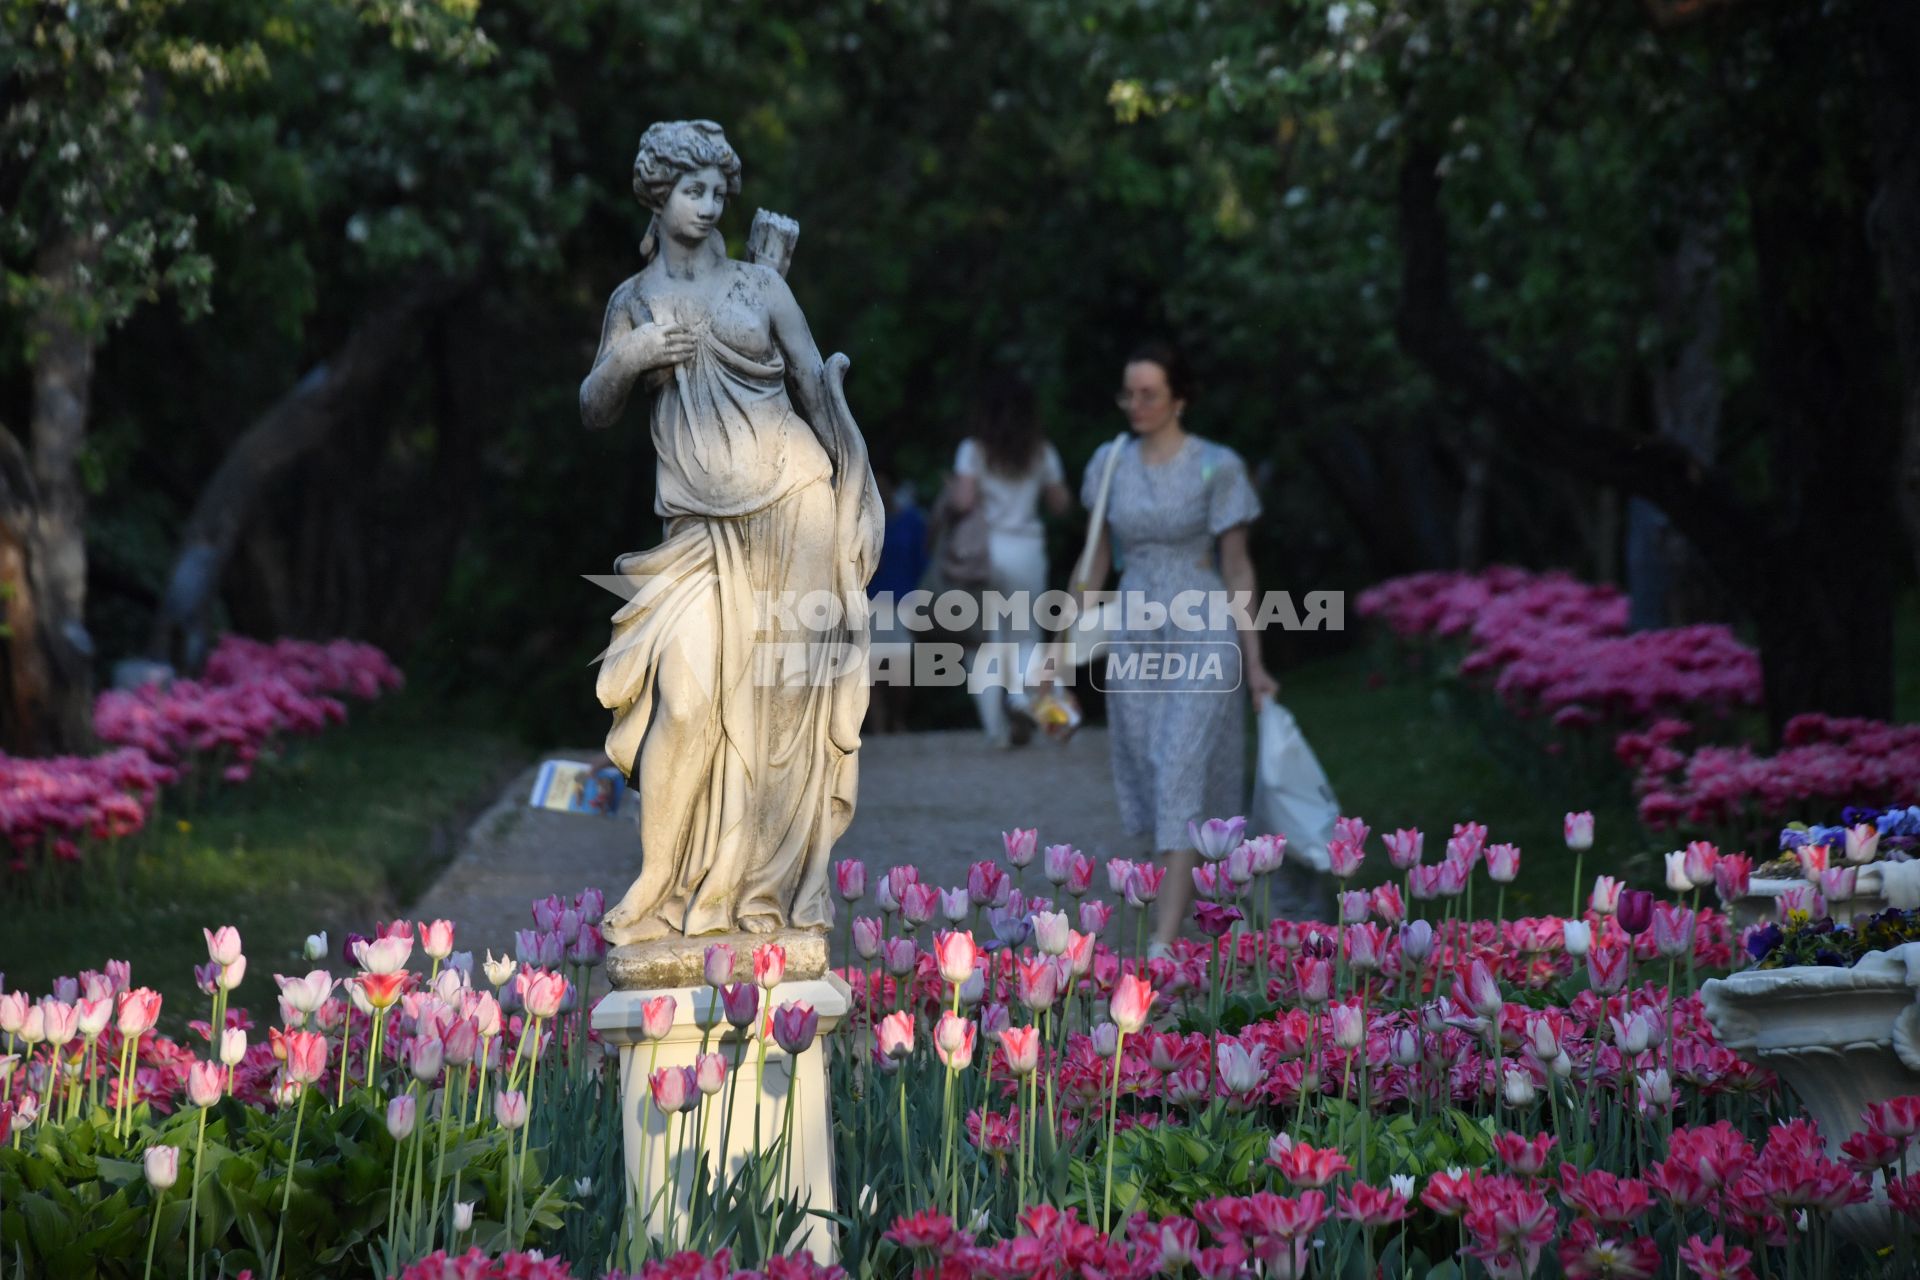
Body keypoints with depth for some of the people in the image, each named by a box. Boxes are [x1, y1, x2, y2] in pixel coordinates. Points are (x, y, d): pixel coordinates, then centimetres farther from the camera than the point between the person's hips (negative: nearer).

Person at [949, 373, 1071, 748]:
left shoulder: (974, 451, -4)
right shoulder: (1042, 453, 3)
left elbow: (963, 500, -13)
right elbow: (1061, 503, 8)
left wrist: (948, 496, 7)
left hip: (983, 548, -2)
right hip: (1027, 549, 2)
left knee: (985, 641, 6)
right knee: (1023, 636, 14)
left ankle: (995, 726, 0)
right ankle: (1020, 697, -13)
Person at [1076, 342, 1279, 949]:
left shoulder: (1217, 468, -7)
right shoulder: (1110, 463, 6)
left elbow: (1237, 567, -3)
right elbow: (1095, 561, 13)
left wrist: (1254, 662, -3)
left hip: (1202, 634, -5)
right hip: (1134, 636, 5)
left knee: (1182, 774, -14)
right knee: (1150, 781, 7)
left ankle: (1164, 942, -20)